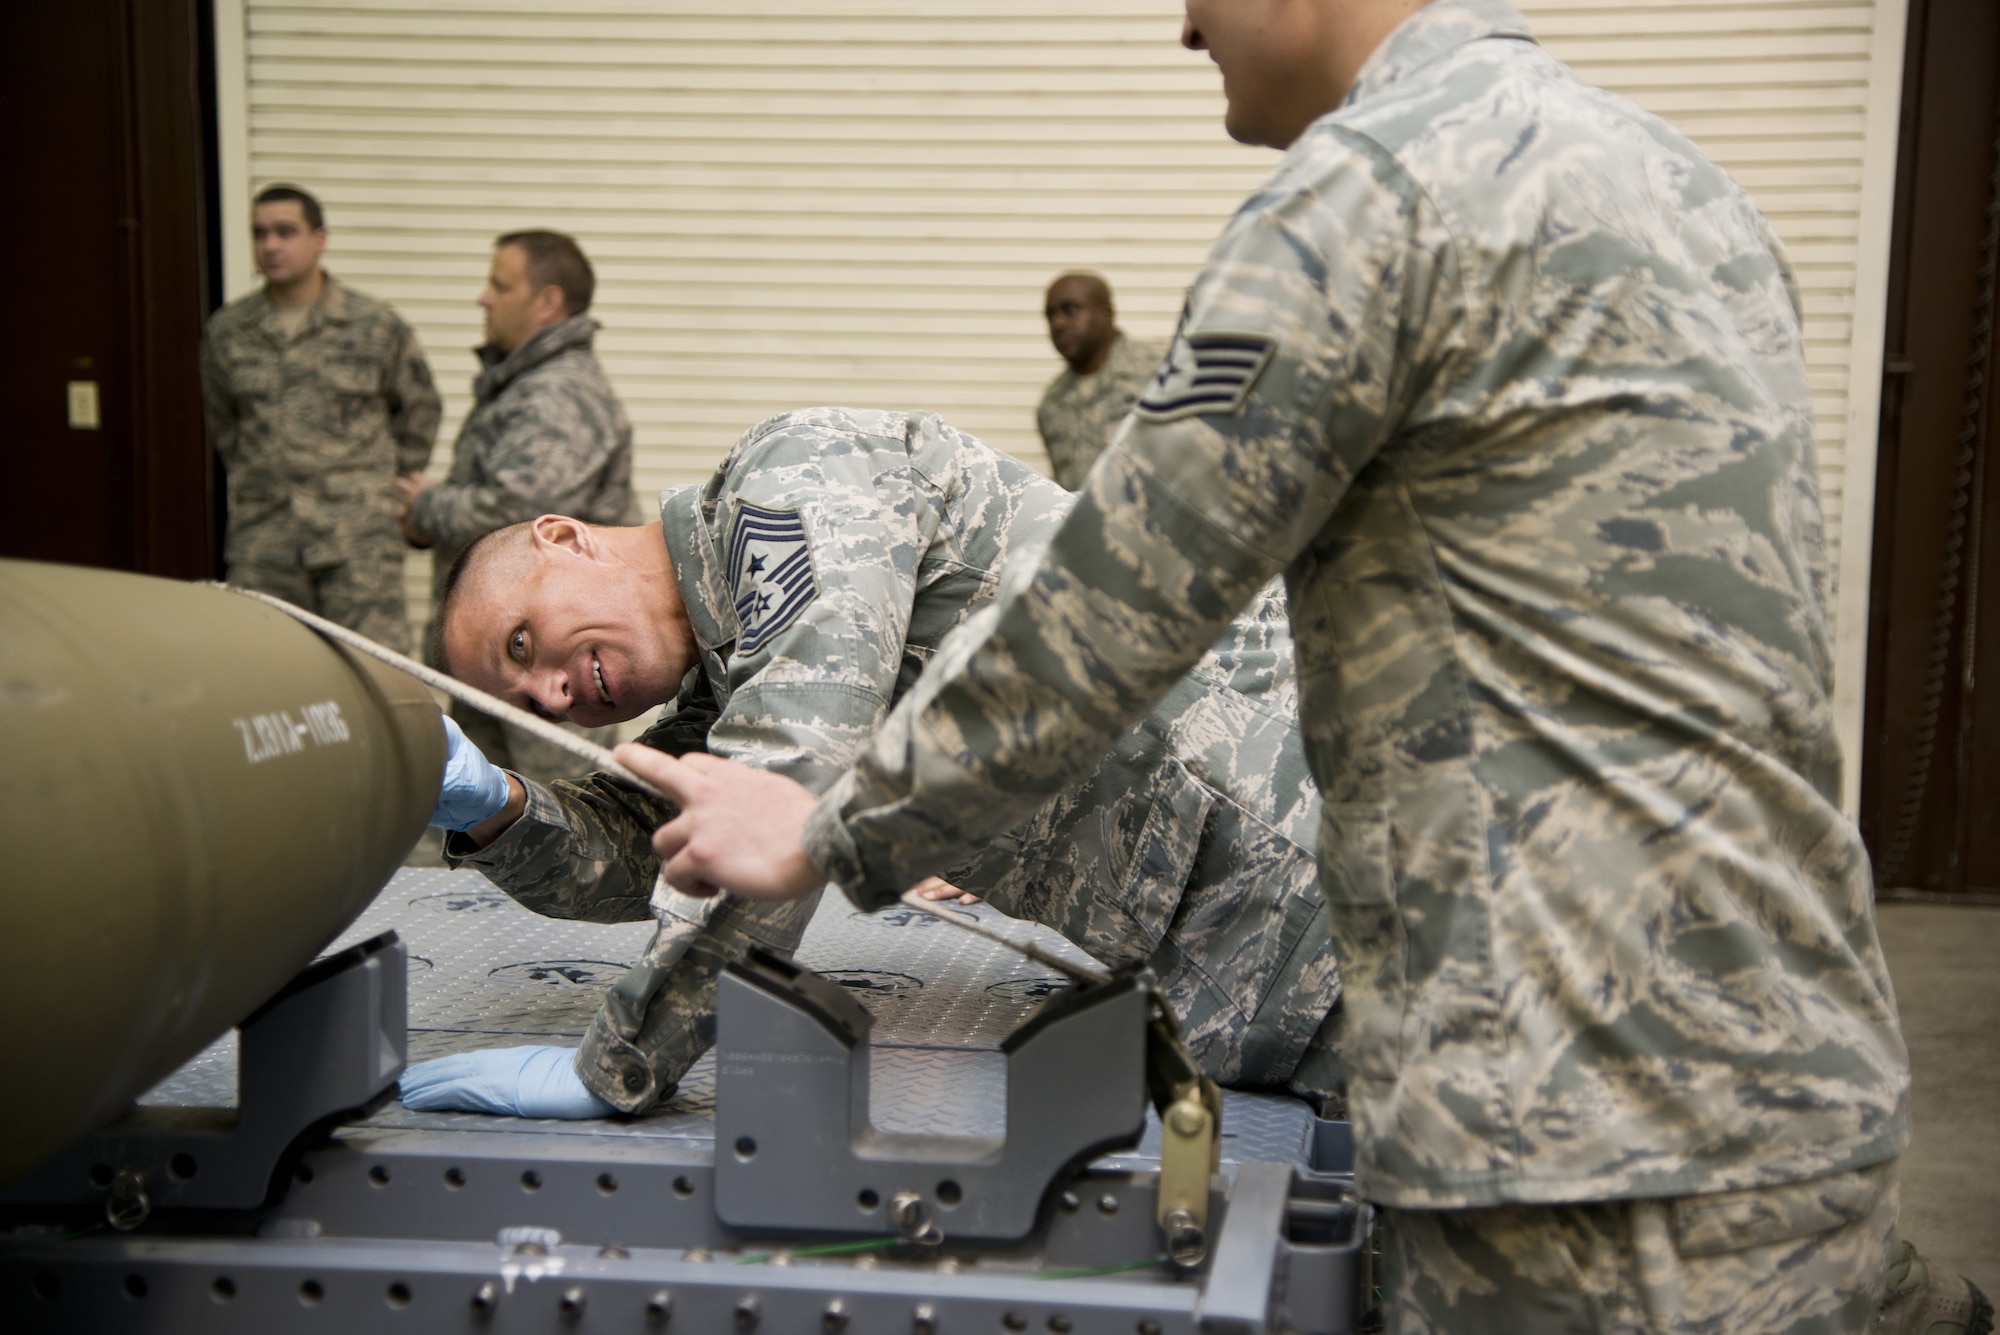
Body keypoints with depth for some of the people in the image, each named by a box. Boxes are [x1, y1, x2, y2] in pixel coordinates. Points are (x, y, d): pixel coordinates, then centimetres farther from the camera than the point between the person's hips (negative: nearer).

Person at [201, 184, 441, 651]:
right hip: (261, 538, 3)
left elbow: (418, 412, 13)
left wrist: (389, 483, 11)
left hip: (359, 537, -3)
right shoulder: (225, 332, 9)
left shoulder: (377, 327, 2)